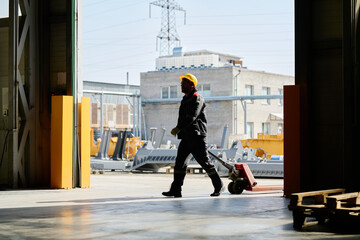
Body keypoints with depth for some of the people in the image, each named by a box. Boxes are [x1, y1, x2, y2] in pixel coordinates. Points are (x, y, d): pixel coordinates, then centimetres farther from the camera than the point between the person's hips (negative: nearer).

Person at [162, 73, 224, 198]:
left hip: (197, 136, -8)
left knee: (204, 162, -3)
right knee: (180, 161, -1)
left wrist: (178, 128, -28)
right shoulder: (185, 99, 19)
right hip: (186, 137, 8)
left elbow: (191, 117, -22)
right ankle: (176, 190, -3)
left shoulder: (197, 98, -10)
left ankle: (218, 186, 11)